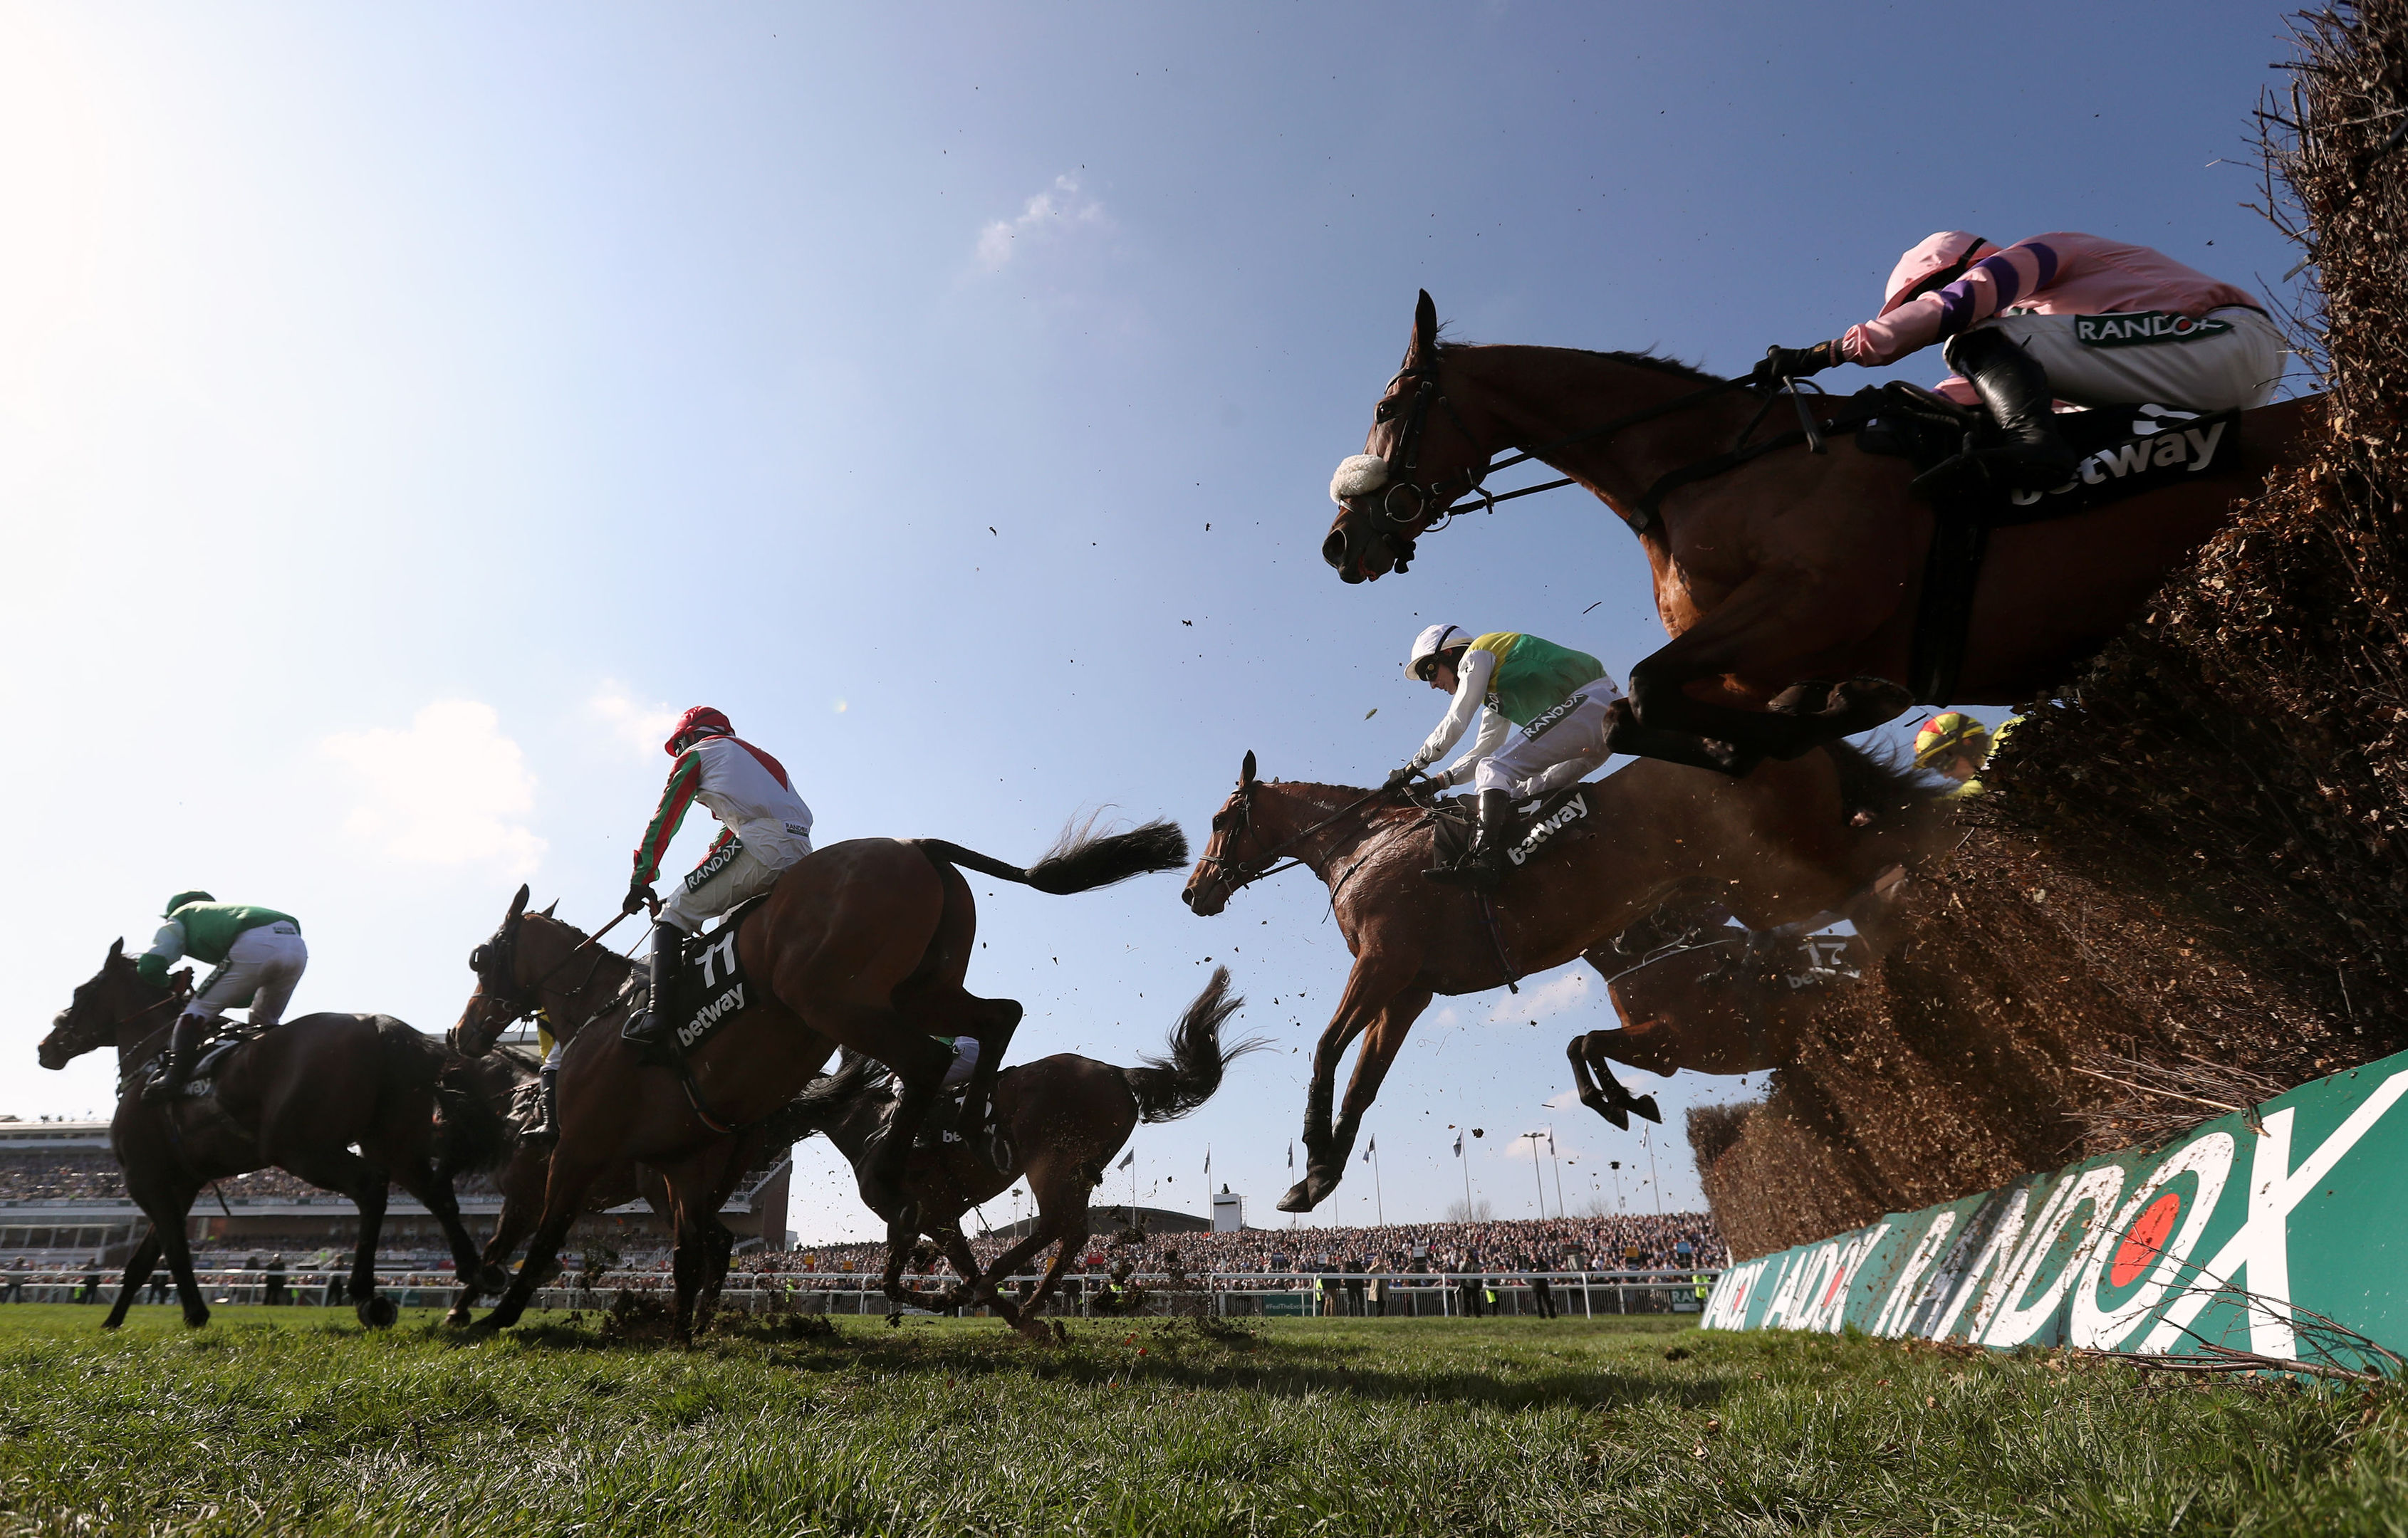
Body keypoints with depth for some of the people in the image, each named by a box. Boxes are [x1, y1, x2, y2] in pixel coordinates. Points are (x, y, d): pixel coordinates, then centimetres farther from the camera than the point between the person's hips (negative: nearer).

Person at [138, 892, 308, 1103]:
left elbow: (151, 966, 16)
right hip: (297, 946, 6)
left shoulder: (180, 916, 30)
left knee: (199, 1010, 7)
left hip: (255, 945, -6)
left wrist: (172, 989, 35)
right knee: (265, 1023, 24)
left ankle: (173, 1077, -3)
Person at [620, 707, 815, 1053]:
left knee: (675, 914, 0)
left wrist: (641, 880, 19)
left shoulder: (698, 752, 18)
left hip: (761, 848, -7)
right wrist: (701, 877, 40)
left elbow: (664, 819, 16)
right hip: (801, 858, 7)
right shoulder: (760, 758, 38)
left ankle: (656, 1010, -18)